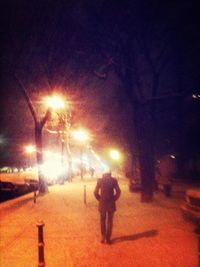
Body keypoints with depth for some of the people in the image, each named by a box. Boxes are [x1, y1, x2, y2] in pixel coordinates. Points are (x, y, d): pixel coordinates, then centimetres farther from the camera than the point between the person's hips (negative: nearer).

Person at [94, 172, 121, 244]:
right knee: (109, 221, 9)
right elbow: (118, 192, -8)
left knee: (102, 220, 16)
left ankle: (103, 237, 18)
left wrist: (99, 199, 7)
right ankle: (108, 238, 11)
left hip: (102, 204, 0)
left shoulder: (100, 180, -6)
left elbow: (95, 192, -6)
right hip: (111, 204, 0)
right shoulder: (113, 180, -7)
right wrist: (114, 199, 4)